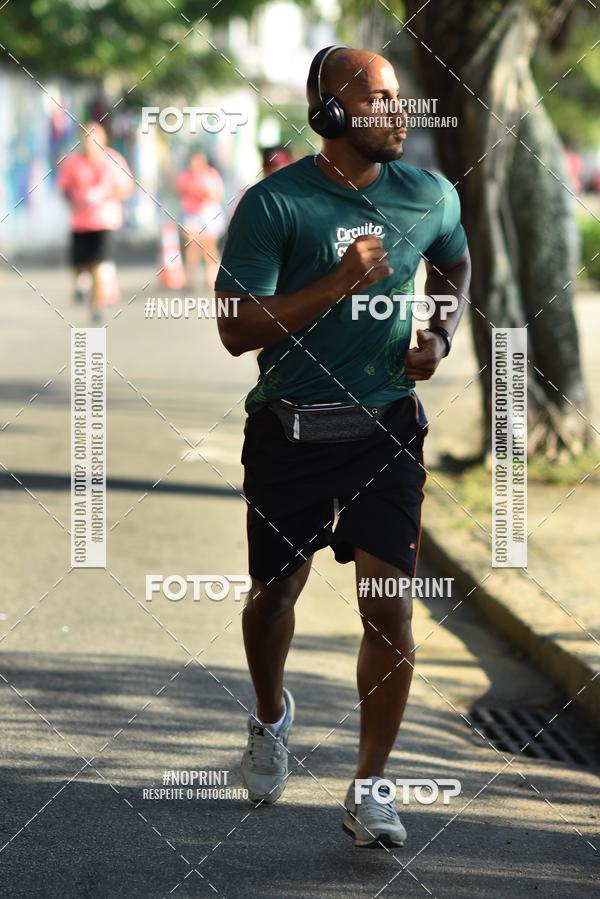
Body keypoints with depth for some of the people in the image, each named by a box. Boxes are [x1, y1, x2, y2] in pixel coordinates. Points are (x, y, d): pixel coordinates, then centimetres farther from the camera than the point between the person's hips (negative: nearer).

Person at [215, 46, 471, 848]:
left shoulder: (429, 196, 1)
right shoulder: (274, 204, -12)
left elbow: (454, 265, 24)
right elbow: (236, 330, -17)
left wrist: (441, 334, 5)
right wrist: (340, 283, -24)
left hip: (385, 428, 2)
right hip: (289, 429, -1)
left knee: (390, 605, -10)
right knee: (275, 589, 14)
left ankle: (371, 787, -1)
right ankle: (271, 718, 45)